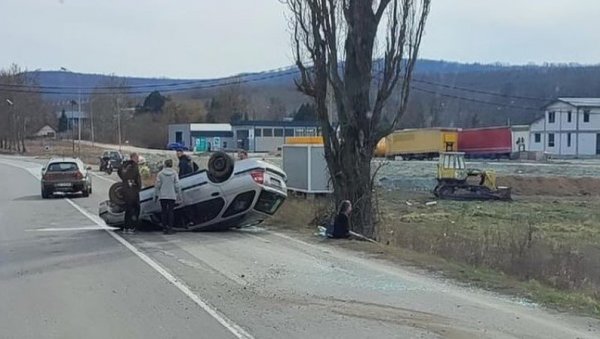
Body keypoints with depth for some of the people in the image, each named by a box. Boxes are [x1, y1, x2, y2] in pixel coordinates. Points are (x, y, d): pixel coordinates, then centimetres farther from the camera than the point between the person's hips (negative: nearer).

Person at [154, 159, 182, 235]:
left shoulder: (160, 173, -2)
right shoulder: (174, 173, -3)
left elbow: (157, 185, 0)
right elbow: (177, 185, -3)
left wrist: (156, 195, 8)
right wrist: (179, 195, 6)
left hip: (163, 196, 0)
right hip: (172, 196, 0)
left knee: (163, 212, 7)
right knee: (170, 212, 4)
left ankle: (165, 228, 6)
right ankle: (170, 228, -1)